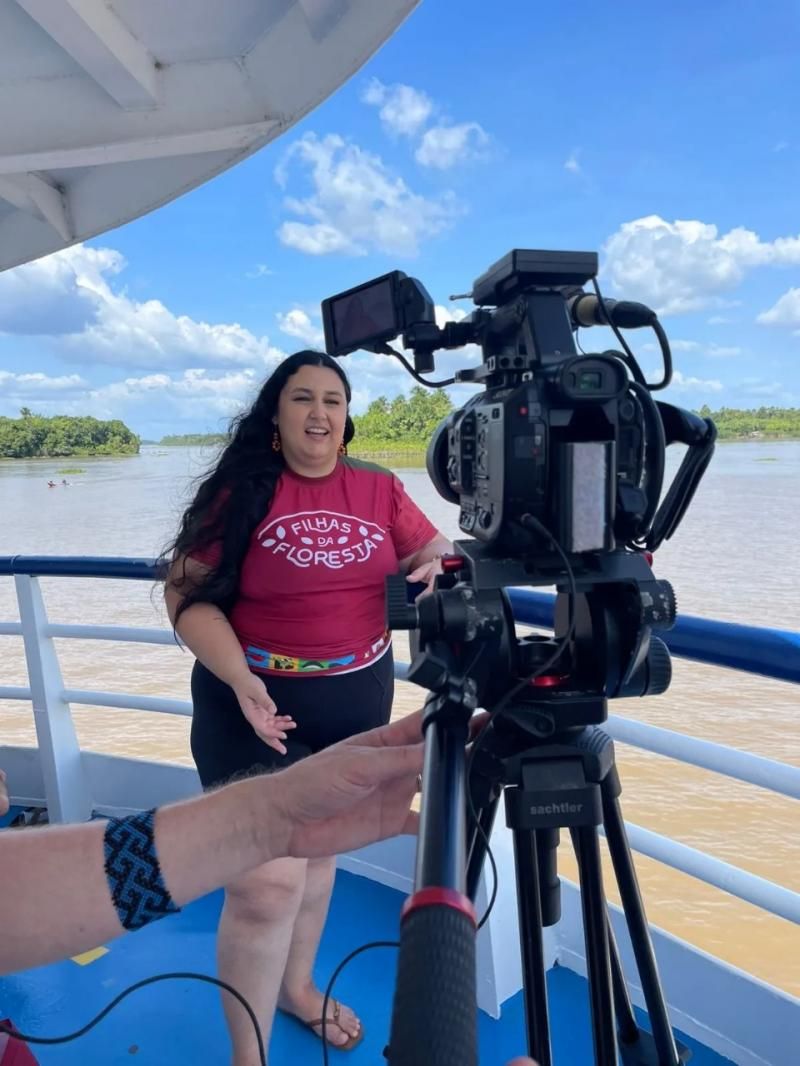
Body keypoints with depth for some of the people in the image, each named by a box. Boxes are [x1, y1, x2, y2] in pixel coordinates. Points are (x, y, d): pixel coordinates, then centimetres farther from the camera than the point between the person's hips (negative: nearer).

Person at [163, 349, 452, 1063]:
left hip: (357, 700, 5)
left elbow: (436, 554, 8)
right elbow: (188, 595, -12)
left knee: (319, 847, 22)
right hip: (256, 703, -4)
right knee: (268, 881, -5)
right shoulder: (240, 489, -11)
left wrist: (438, 570, -16)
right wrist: (240, 679, -25)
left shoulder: (381, 490, 0)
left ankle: (298, 986, 49)